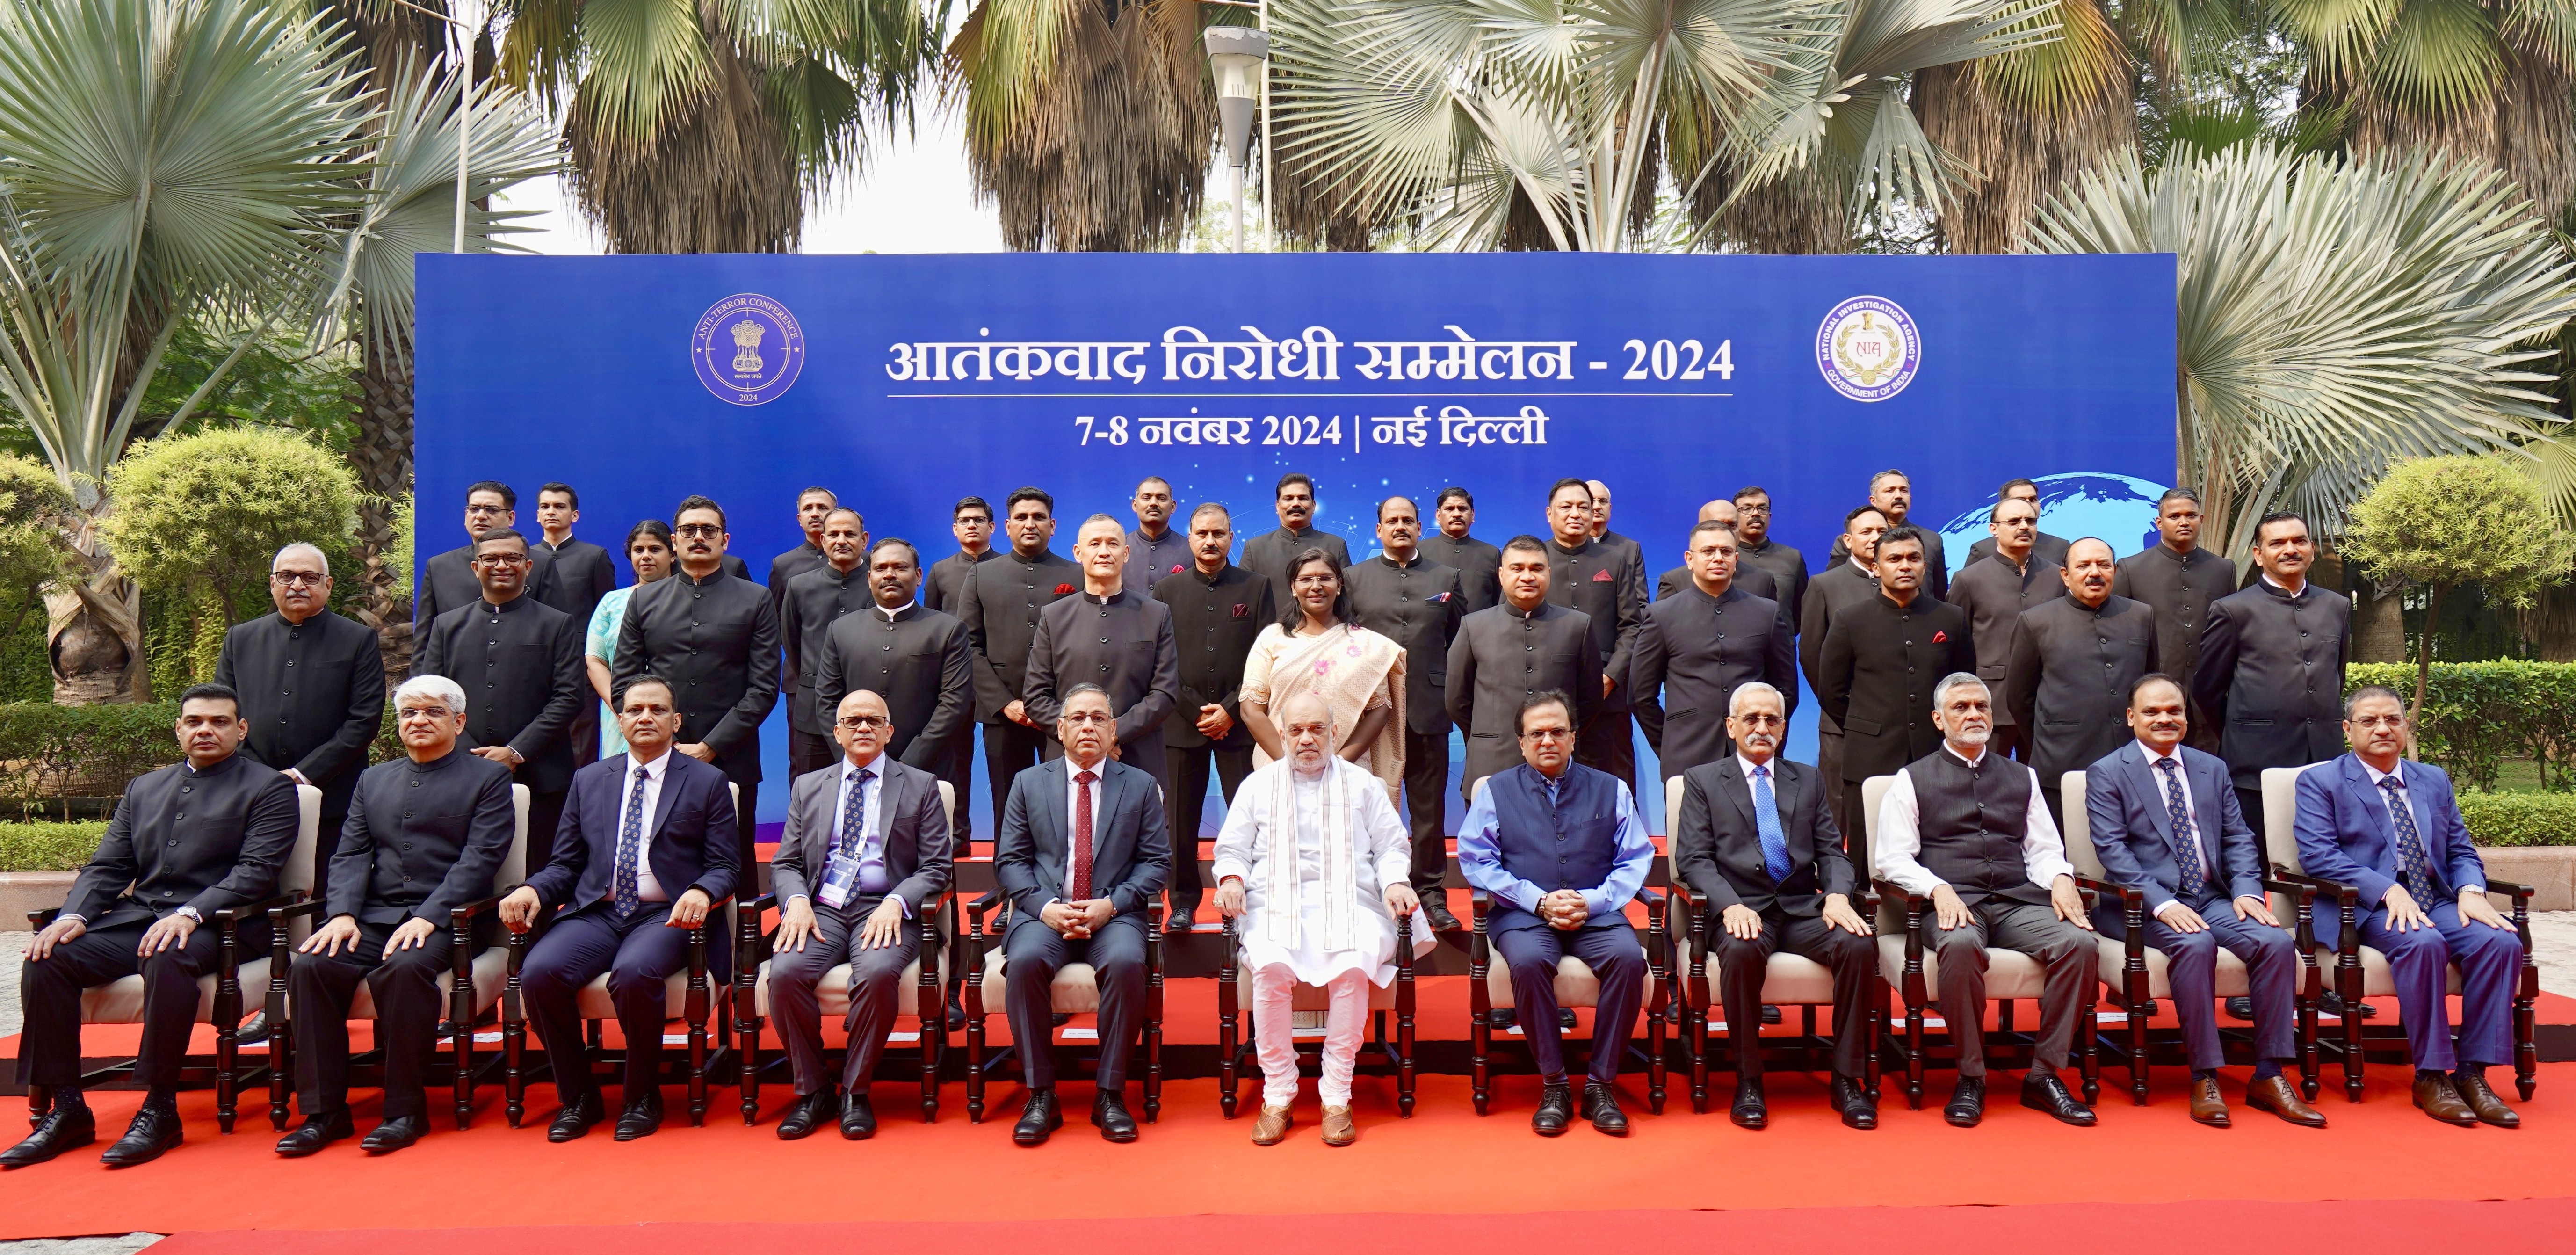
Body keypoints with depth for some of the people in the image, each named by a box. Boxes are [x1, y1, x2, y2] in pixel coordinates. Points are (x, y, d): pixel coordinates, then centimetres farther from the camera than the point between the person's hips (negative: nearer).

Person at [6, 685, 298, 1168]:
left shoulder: (270, 789, 3)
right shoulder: (144, 789, 23)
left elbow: (256, 872, -10)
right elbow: (107, 868, 16)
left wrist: (190, 914, -24)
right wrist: (74, 915, -5)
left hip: (214, 925, -6)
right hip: (135, 919, 6)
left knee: (168, 959, -37)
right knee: (47, 959, -18)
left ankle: (160, 1110, -27)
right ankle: (67, 1109, -12)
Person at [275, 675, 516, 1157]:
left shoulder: (488, 778, 6)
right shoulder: (374, 779, 23)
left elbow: (479, 859, -5)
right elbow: (351, 855, 13)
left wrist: (426, 918, -18)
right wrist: (342, 913, -7)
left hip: (443, 920, -5)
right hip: (373, 916, 5)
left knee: (405, 968, -34)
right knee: (312, 965, -23)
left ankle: (406, 1111, -22)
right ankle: (324, 1112, -15)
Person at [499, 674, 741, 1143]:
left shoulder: (707, 782, 8)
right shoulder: (589, 780, 19)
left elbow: (726, 866, 3)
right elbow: (565, 863, 16)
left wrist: (700, 893, -20)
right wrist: (532, 890, -6)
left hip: (665, 915, -3)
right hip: (595, 913, 4)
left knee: (635, 972, -35)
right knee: (539, 972, -25)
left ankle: (643, 1098, -11)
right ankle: (578, 1097, -4)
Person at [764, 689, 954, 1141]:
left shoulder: (920, 786, 11)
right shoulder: (808, 787, 19)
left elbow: (936, 869, 4)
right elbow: (785, 863, 15)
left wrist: (895, 903, -15)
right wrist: (796, 900, -8)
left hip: (884, 911, -2)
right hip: (821, 909, 2)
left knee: (878, 972, -34)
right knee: (785, 972, -27)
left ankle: (856, 1091, -14)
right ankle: (813, 1091, -8)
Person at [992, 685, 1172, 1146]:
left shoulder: (1140, 786, 12)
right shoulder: (1029, 784, 14)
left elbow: (1157, 862, 6)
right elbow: (1009, 861, 8)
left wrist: (1111, 904, -11)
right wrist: (1045, 906, -11)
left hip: (1113, 914, 0)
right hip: (1044, 913, 1)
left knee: (1126, 962, -33)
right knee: (1025, 961, -32)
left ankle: (1110, 1094, -19)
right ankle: (1041, 1095, -19)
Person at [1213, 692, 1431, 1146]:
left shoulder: (1361, 784, 20)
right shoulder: (1259, 785, 21)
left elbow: (1392, 846, 17)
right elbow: (1232, 847, 17)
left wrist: (1395, 882, -3)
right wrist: (1231, 878, -5)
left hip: (1349, 903, 0)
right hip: (1276, 904, 0)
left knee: (1353, 966, -33)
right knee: (1271, 967, -33)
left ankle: (1337, 1096, -21)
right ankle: (1277, 1095, -18)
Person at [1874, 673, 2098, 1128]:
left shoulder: (2021, 778, 24)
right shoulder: (1912, 780, 12)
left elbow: (2044, 848, 19)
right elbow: (1893, 859, 2)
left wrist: (2060, 879, -4)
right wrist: (1938, 889, -16)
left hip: (2018, 903, 4)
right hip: (1952, 904, -3)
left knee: (2081, 942, -26)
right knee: (1961, 945, -38)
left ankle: (2044, 1074, -14)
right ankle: (1971, 1077, -20)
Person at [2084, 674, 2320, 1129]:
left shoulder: (2212, 769, 18)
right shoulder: (2106, 774, 1)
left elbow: (2238, 839, 13)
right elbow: (2112, 849, -9)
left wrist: (2246, 890, -7)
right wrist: (2162, 903, -22)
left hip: (2214, 898, 5)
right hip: (2146, 904, -5)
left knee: (2277, 942, -22)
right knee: (2196, 944, -34)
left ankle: (2269, 1077, -13)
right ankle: (2204, 1078, -24)